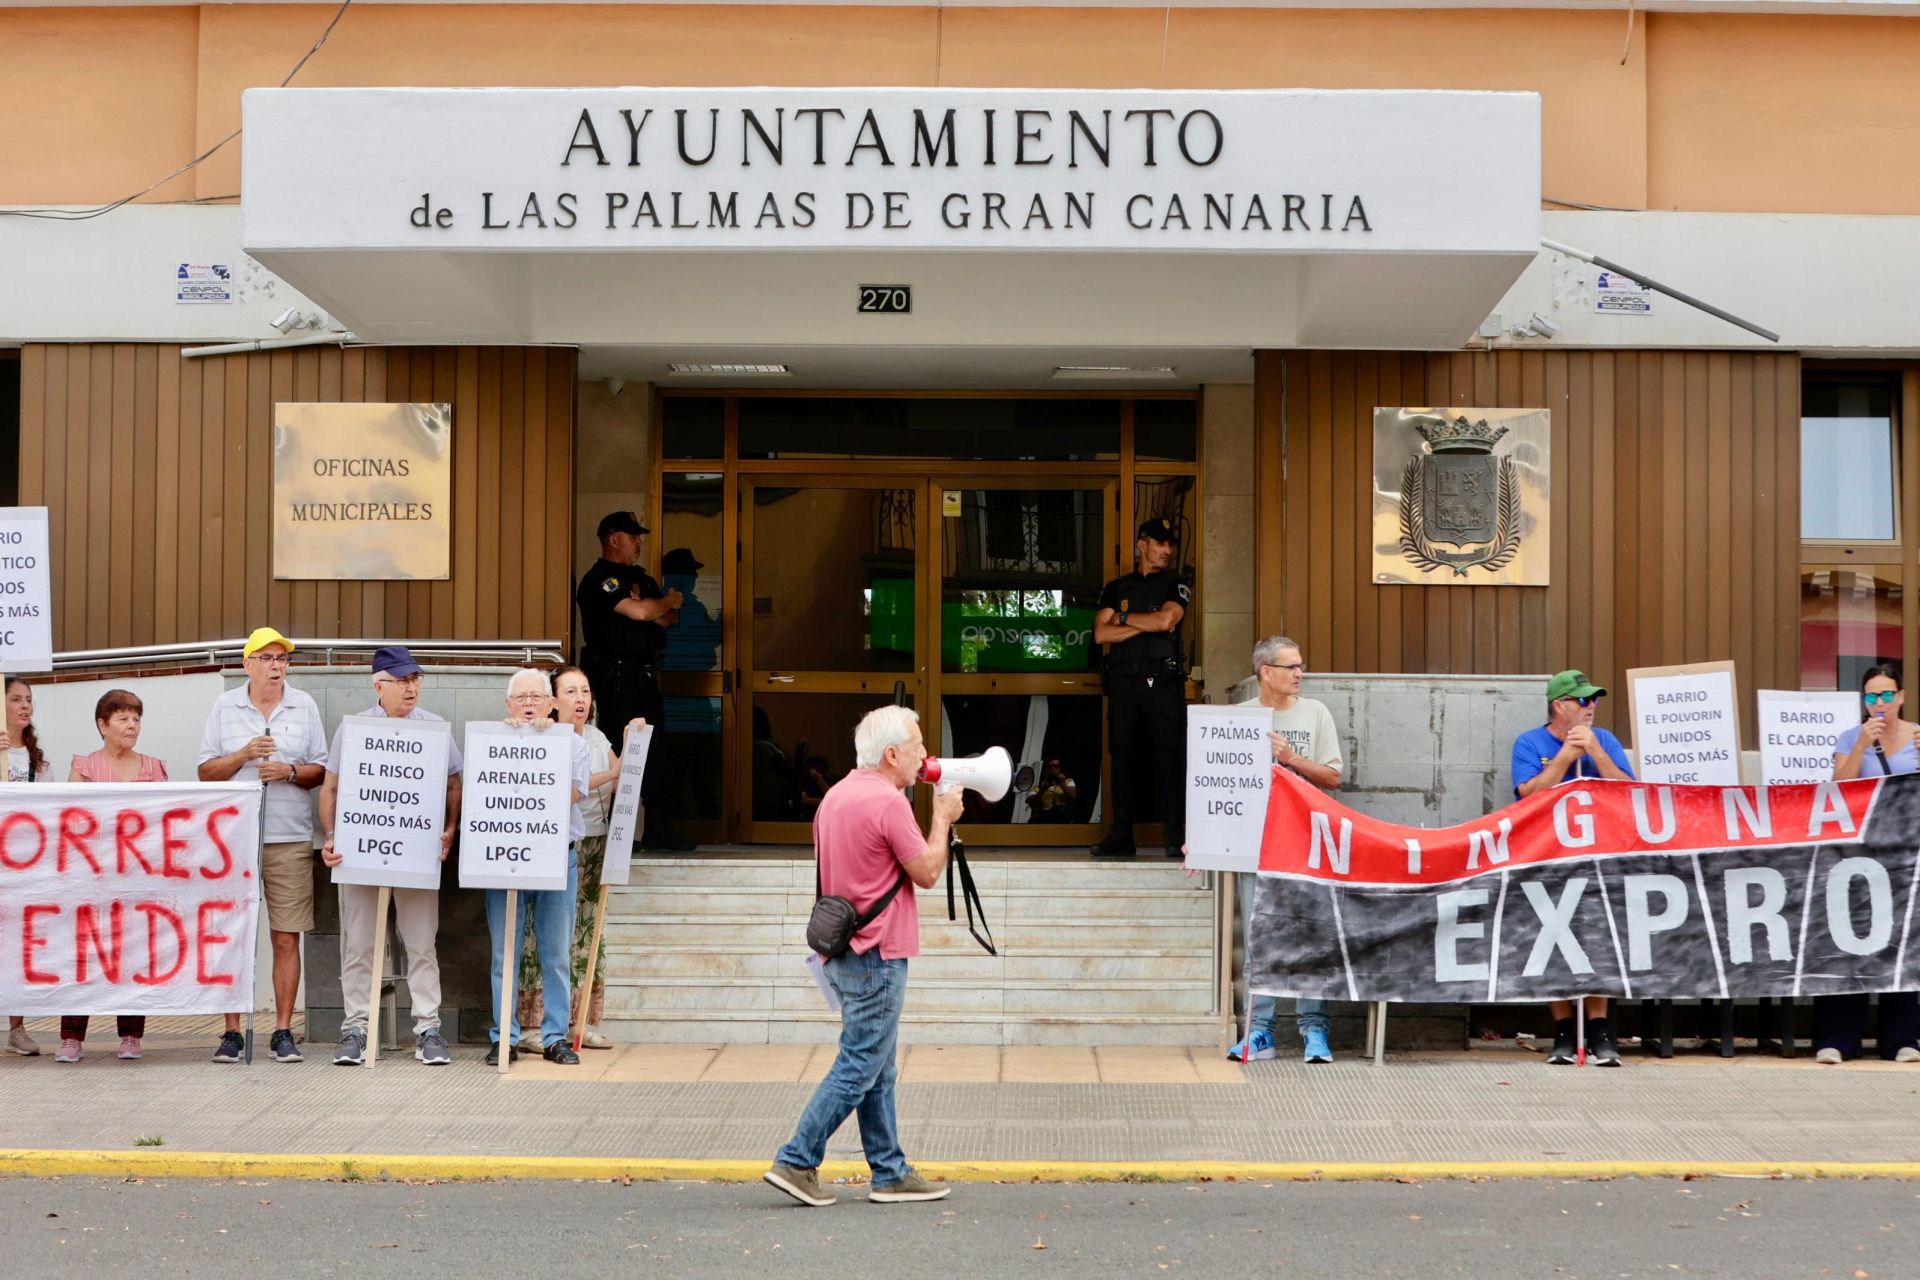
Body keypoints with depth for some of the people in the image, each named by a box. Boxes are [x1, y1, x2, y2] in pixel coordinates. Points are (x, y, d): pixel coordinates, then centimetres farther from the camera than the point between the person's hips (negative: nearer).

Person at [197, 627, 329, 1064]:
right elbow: (206, 772, 7)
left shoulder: (305, 706, 9)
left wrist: (290, 771, -10)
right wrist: (245, 754, -9)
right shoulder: (224, 707, 8)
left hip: (290, 839, 0)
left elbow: (321, 771, 9)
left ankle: (283, 1032, 6)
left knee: (286, 938, 0)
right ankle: (232, 1033, 6)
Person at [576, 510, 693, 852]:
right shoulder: (600, 579, -11)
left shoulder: (639, 578, 18)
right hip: (614, 679, -9)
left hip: (643, 678, 9)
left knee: (658, 752, 8)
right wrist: (669, 601, -4)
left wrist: (663, 611, -7)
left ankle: (658, 829, 13)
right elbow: (640, 611, -23)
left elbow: (670, 618, 16)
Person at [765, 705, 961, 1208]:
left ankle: (891, 1173, 17)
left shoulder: (836, 795, 12)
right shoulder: (888, 802, -18)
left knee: (878, 1071, 12)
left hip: (846, 952, 10)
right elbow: (927, 873, -10)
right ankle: (797, 1162, -2)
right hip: (878, 956, -10)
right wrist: (942, 818, 1)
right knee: (859, 1067, -4)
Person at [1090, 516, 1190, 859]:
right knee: (1123, 756, 3)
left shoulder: (1176, 585, 9)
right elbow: (1101, 634, 3)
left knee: (1169, 756, -7)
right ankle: (1121, 836, 6)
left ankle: (1175, 836, -7)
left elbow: (1165, 619, -10)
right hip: (1124, 680, 3)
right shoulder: (1116, 588, 16)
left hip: (1162, 680, -3)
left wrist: (1123, 618, 2)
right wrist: (1147, 624, -5)